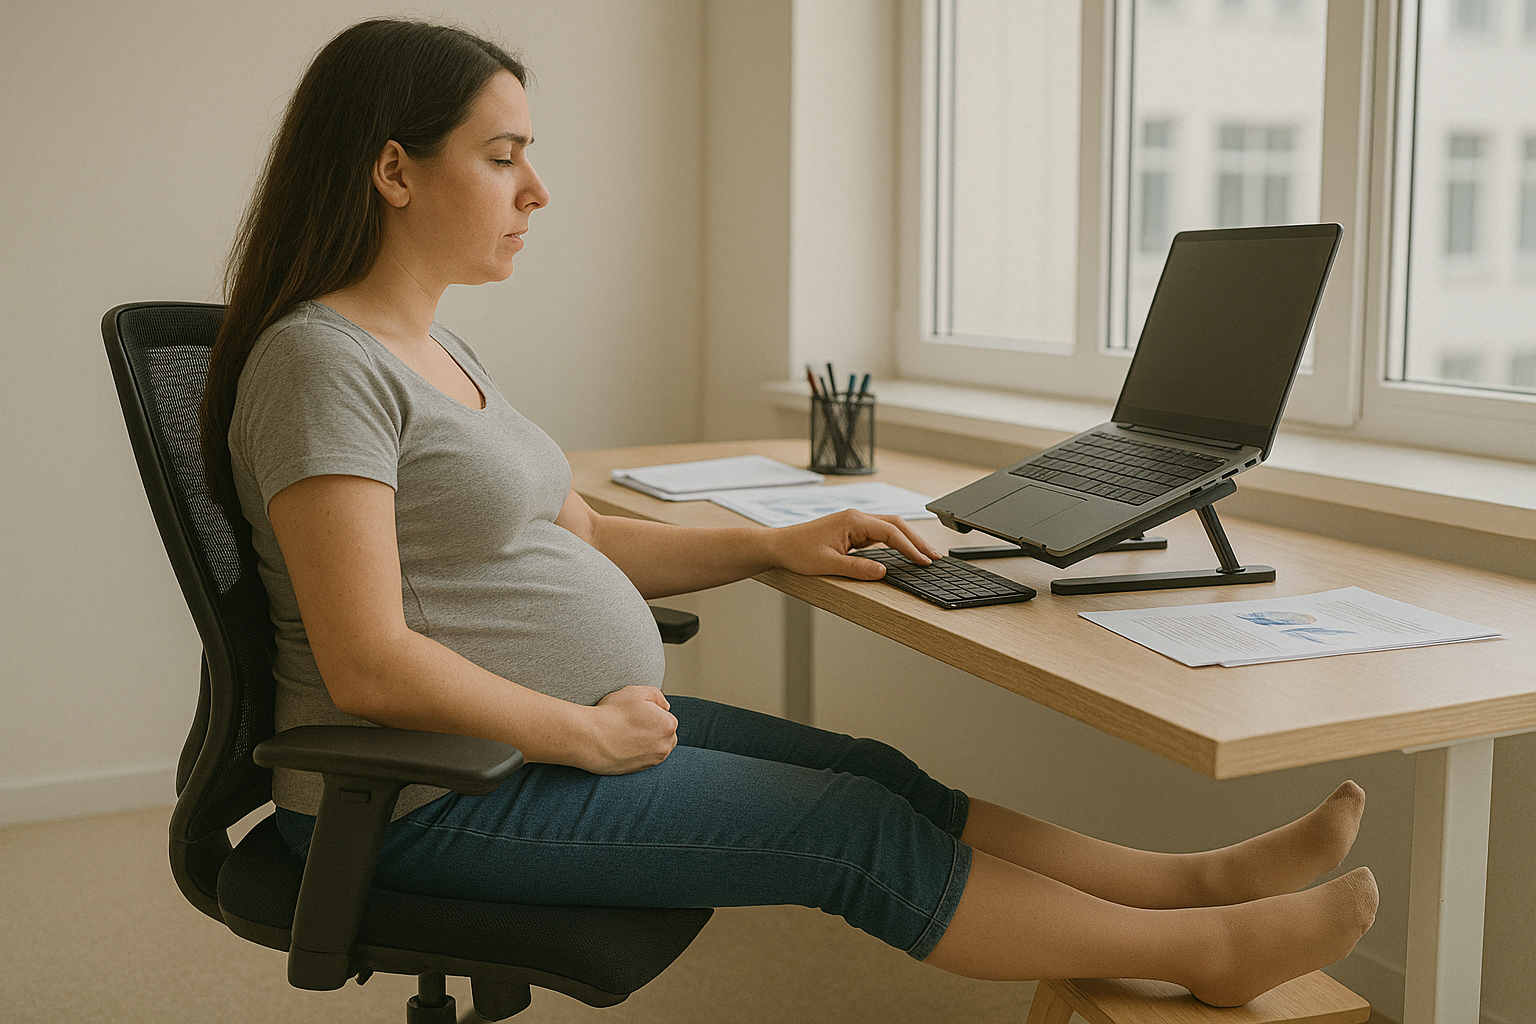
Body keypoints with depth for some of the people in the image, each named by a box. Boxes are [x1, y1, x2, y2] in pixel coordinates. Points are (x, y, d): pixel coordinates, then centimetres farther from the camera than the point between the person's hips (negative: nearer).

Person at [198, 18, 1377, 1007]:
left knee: (877, 779, 1)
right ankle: (1209, 947, 3)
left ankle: (1195, 876, 6)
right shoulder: (323, 363, -19)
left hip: (563, 731, 9)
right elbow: (369, 664, -25)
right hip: (441, 796, -9)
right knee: (860, 835, -8)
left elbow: (577, 538, 17)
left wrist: (776, 545, 9)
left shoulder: (439, 350, 11)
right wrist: (587, 734, -18)